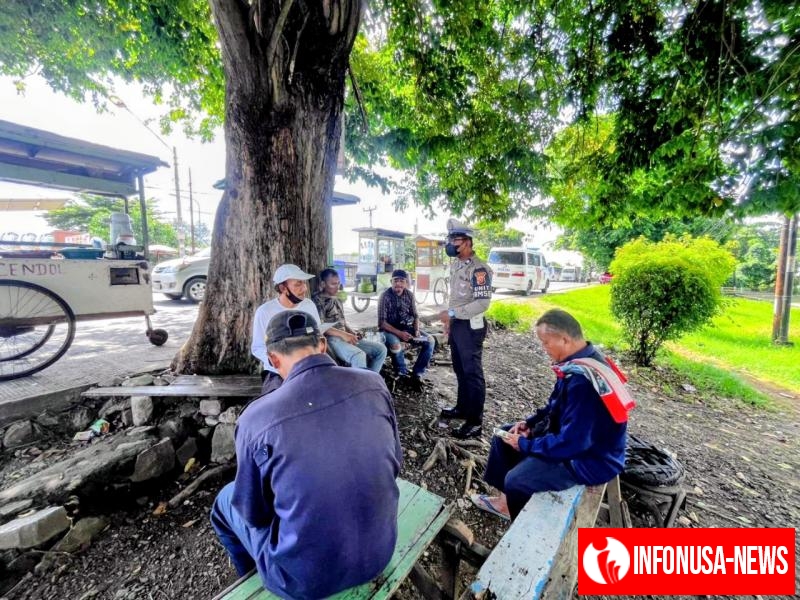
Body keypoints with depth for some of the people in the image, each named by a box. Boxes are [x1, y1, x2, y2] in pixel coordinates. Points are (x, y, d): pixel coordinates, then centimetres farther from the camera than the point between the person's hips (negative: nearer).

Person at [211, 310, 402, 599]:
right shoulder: (373, 383, -14)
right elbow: (394, 463, 0)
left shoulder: (256, 418, -22)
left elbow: (253, 513, -6)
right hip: (380, 551, 4)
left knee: (226, 500, 22)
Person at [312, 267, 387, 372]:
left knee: (381, 348, -2)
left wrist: (352, 332, 3)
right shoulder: (317, 300, -5)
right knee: (359, 355, -36)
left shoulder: (337, 300, 21)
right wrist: (343, 334, -22)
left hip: (345, 337, 9)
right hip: (331, 339, -9)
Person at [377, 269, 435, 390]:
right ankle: (403, 374, -8)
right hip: (390, 329, -5)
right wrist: (399, 333, -27)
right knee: (396, 345, -36)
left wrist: (417, 330, -12)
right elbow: (382, 322, -16)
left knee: (430, 340, -13)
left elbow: (415, 315, 8)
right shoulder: (385, 296, -13)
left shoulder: (409, 294, 2)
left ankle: (417, 374, -3)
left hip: (407, 327, 5)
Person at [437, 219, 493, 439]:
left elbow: (483, 302, -24)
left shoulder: (478, 269, -18)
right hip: (457, 324, 9)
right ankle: (462, 407, 37)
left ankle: (475, 422, 12)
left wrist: (452, 313, -23)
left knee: (472, 373, 0)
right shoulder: (455, 265, 12)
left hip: (470, 327, -9)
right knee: (460, 370, 19)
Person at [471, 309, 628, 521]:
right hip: (571, 433, 9)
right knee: (503, 435, 9)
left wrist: (525, 445, -17)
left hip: (591, 458, -9)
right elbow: (558, 405, 11)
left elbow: (570, 443, -30)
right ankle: (506, 499, 24)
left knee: (516, 480, -18)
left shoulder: (583, 381, -35)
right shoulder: (580, 360, -4)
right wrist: (530, 422, 2)